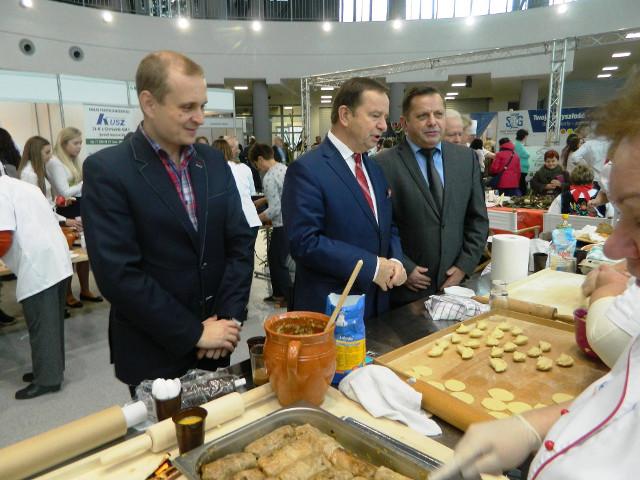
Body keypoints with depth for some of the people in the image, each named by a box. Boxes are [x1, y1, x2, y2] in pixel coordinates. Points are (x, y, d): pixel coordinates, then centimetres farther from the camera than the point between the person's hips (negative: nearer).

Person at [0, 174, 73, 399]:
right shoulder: (21, 186, 22)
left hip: (38, 267, -9)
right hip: (56, 261, 9)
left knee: (41, 326, 1)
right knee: (51, 323, 17)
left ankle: (47, 379, 10)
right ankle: (52, 369, 28)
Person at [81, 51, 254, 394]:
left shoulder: (214, 162, 2)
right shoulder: (106, 170, -13)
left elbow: (240, 241, 2)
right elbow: (117, 273, -18)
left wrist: (229, 316, -8)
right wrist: (193, 333, -16)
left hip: (215, 342, 5)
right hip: (153, 353, -4)